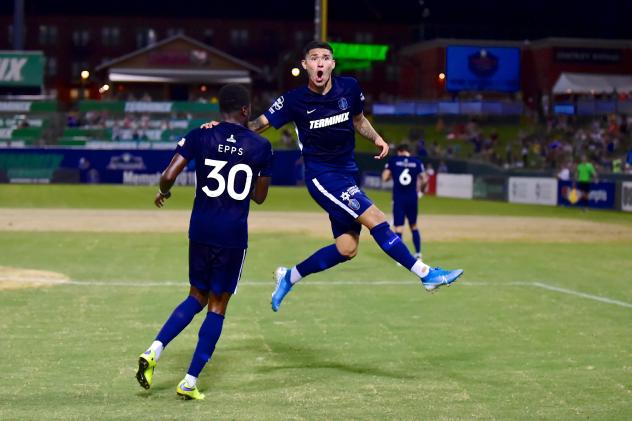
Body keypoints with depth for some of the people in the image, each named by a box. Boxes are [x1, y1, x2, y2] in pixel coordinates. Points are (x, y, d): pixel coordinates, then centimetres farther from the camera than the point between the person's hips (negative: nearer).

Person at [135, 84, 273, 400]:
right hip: (234, 235, -2)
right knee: (217, 305, 7)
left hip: (201, 231, 2)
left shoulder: (199, 137, -1)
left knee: (197, 297, 20)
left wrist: (163, 191, 13)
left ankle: (154, 351, 0)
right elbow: (259, 197, 10)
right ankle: (190, 382, 5)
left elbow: (168, 176, -8)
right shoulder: (261, 146, 0)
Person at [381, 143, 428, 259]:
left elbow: (384, 178, -4)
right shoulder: (416, 162, 5)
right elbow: (424, 179, 0)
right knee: (414, 226, 18)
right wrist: (419, 190, 17)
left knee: (398, 227, -4)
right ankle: (418, 254, 16)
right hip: (412, 198, 2)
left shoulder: (393, 160, 0)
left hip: (398, 198, -2)